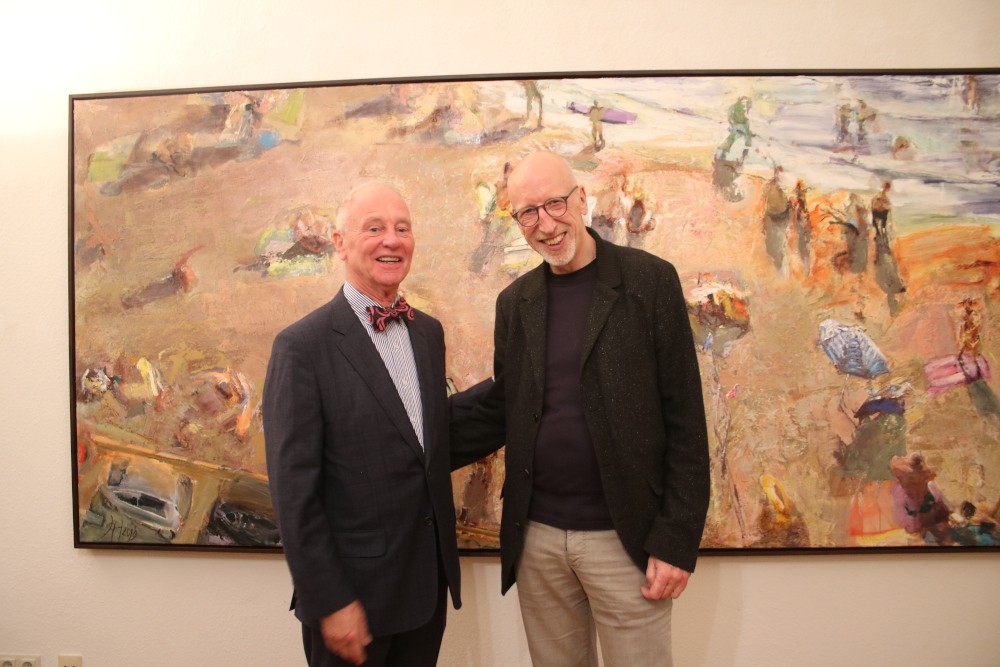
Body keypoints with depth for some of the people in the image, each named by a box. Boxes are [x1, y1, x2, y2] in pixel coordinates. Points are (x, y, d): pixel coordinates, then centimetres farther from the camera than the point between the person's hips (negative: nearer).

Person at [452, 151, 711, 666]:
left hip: (623, 539, -3)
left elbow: (684, 417, -8)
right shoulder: (515, 301, 6)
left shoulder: (650, 280, -6)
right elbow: (501, 409, 11)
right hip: (536, 537, 4)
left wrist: (676, 541, -10)